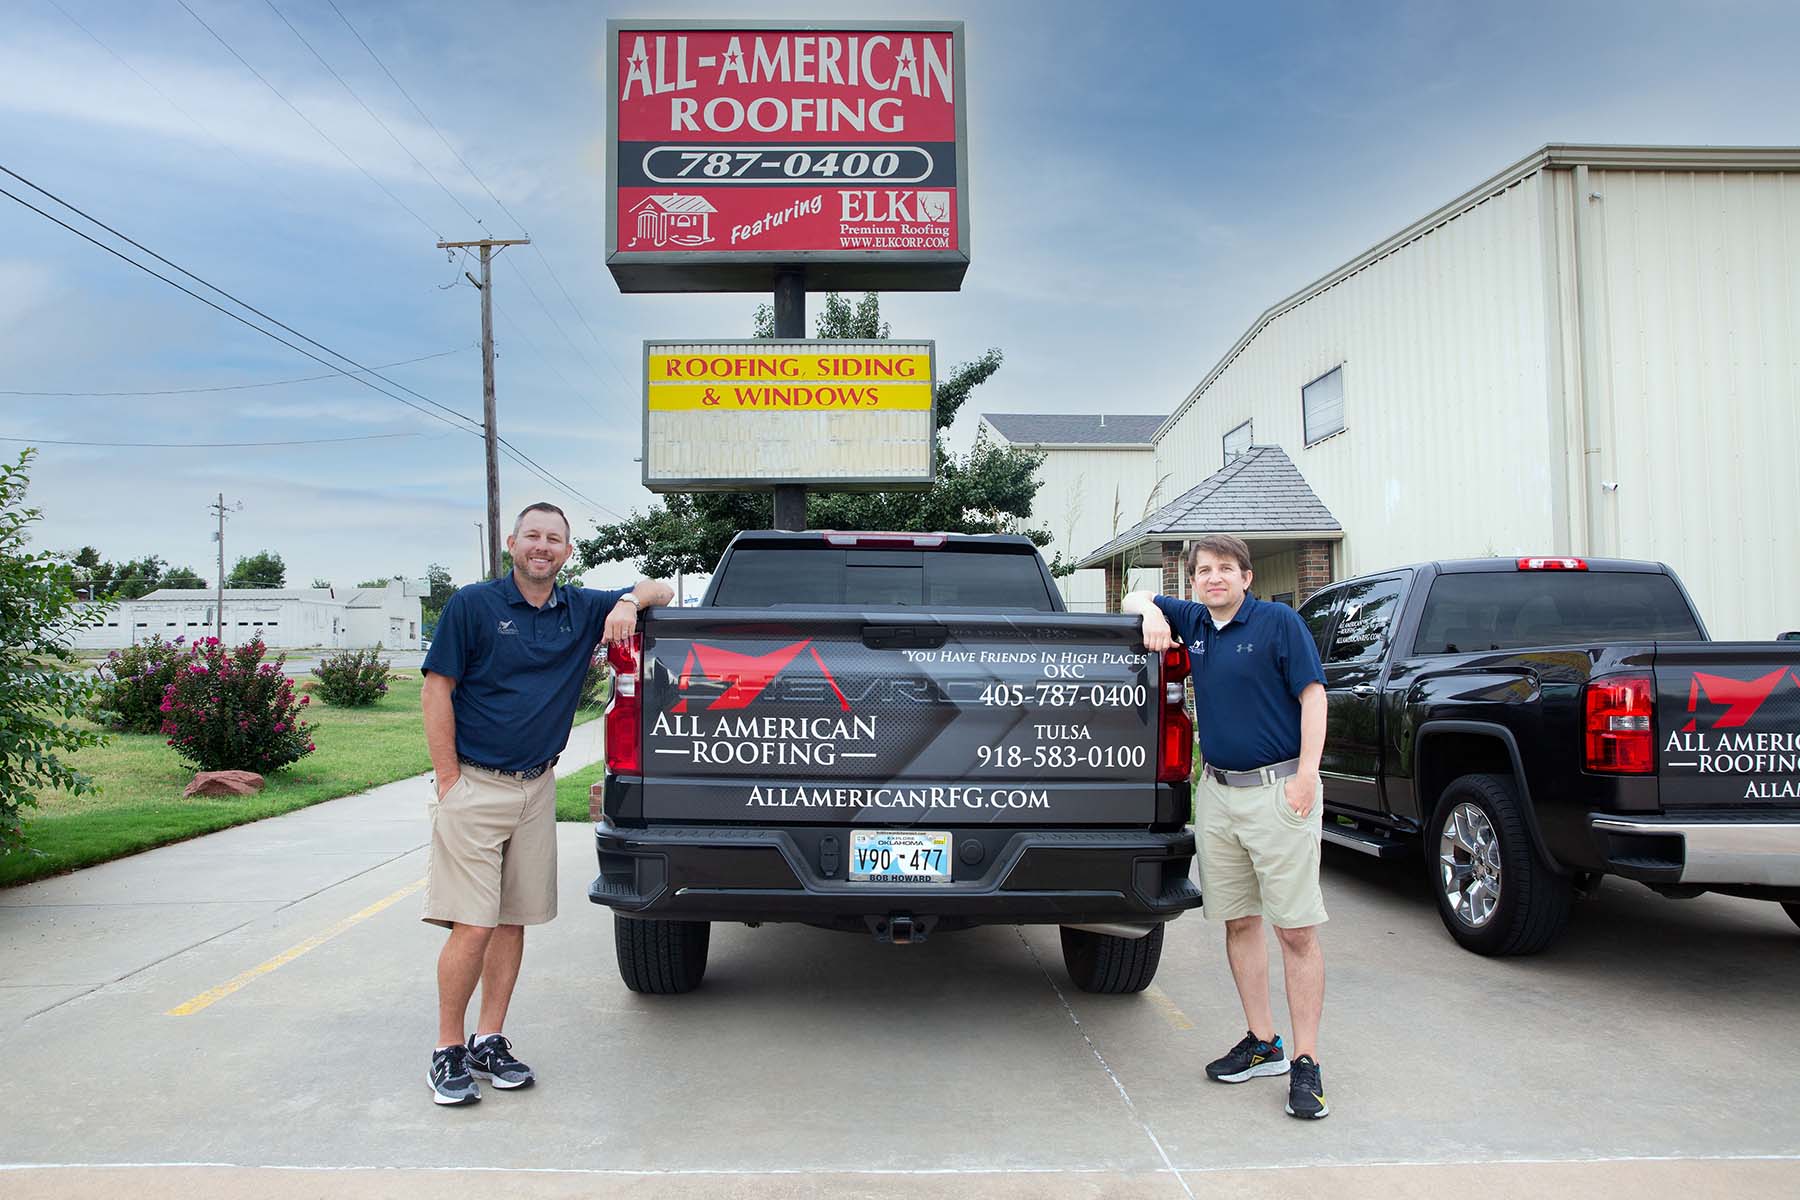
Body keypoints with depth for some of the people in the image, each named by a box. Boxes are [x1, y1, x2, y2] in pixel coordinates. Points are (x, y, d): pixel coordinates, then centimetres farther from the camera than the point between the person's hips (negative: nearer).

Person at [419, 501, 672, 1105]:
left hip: (537, 788, 5)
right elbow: (437, 691, -4)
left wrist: (629, 602, -8)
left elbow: (659, 590, 16)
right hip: (474, 784, -4)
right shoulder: (472, 604, -4)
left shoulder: (583, 609, 7)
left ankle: (490, 1041, 21)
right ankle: (448, 1050, 9)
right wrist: (448, 781, -9)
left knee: (514, 921, 9)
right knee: (473, 926, -7)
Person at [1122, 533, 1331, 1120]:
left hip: (1278, 791, -6)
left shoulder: (1278, 621, -4)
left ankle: (1306, 1062, 2)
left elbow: (1313, 696, -7)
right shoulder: (1192, 622, 11)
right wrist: (1152, 611, 0)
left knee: (1296, 930, -4)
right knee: (1239, 922, 11)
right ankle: (1262, 1043, 22)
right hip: (1217, 792, 6)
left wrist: (1306, 775, -15)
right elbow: (1135, 598, 24)